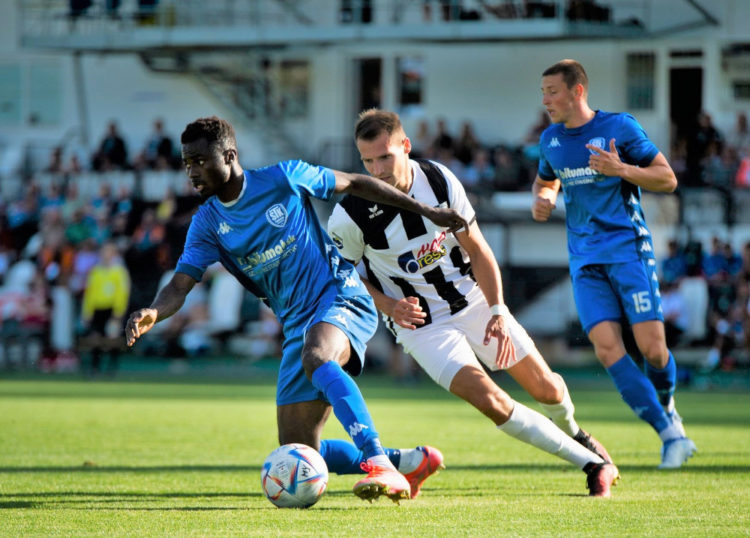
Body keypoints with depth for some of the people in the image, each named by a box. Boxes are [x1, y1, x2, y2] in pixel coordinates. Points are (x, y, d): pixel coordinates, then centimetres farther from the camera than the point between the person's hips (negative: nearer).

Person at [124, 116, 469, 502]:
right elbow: (180, 285, -8)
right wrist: (153, 314, -32)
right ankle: (411, 461, 13)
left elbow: (355, 184, 3)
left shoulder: (283, 179, -8)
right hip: (297, 324, 6)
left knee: (314, 357, -41)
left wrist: (425, 211, 4)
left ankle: (380, 465, -46)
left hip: (340, 297, -6)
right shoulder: (207, 224, 2)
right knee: (297, 455, 0)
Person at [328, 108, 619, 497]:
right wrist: (389, 307, -19)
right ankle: (590, 462, -10)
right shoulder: (349, 217, -20)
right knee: (491, 401, -22)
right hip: (422, 324, -3)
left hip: (473, 301, 3)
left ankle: (570, 432, 45)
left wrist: (498, 312, -11)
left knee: (546, 388, 7)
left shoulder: (439, 180, -12)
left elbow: (476, 249, -2)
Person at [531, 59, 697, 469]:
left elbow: (668, 179, -3)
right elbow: (546, 181, 31)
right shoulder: (550, 140, 11)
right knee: (606, 348, -14)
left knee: (651, 347, -12)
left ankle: (667, 407, 21)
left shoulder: (620, 127, -4)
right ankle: (670, 434, -9)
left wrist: (621, 169, -18)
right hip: (585, 259, 4)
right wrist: (541, 200, 7)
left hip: (628, 247, -4)